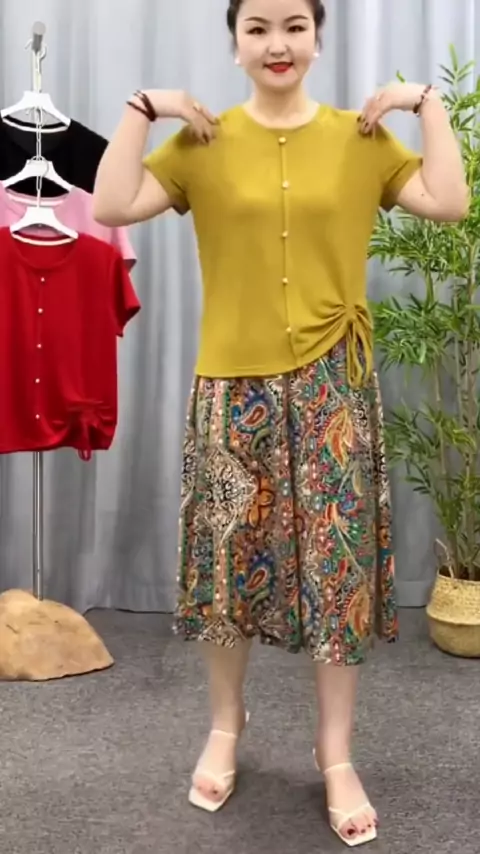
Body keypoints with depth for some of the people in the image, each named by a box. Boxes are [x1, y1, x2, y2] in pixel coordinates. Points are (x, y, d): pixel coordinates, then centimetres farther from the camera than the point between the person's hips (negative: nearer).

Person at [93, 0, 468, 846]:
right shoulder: (202, 142, 3)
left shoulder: (361, 138, 6)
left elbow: (450, 203, -4)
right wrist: (141, 107, -9)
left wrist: (427, 103, -4)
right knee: (227, 559, 8)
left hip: (332, 385, 1)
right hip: (233, 384, 0)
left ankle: (337, 752, 23)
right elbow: (111, 208, -8)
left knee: (339, 564, 5)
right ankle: (226, 724, 32)